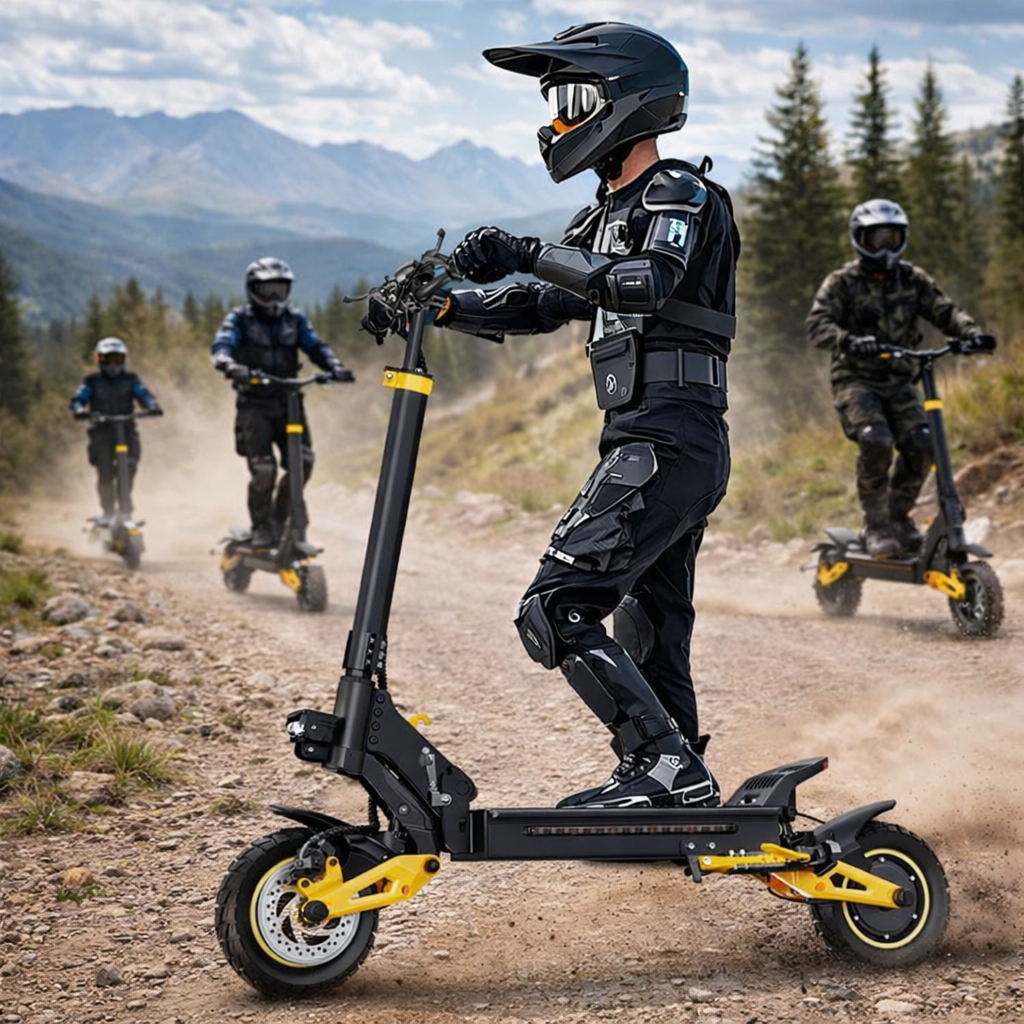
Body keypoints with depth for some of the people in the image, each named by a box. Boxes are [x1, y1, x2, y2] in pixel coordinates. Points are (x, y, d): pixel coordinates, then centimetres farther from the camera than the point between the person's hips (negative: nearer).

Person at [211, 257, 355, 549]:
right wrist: (230, 365, -41)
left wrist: (335, 366, -22)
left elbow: (315, 346, -1)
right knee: (264, 470, -15)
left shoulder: (295, 319, 10)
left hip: (288, 402, 3)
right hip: (254, 404, -3)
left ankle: (281, 517, 11)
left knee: (302, 464, -12)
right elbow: (221, 344, -18)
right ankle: (261, 527, 5)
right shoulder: (240, 319, -1)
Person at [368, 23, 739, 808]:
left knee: (557, 609, -16)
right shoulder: (612, 214, 22)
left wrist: (528, 254, -31)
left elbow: (649, 282, -26)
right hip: (649, 445, 10)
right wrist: (438, 304, 7)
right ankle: (682, 786, 21)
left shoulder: (679, 194, -6)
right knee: (648, 632, 14)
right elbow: (537, 307, 20)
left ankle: (668, 765, -16)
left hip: (666, 443, -10)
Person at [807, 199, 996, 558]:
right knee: (875, 441, -29)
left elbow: (943, 309, -2)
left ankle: (899, 515, 7)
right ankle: (876, 525, -13)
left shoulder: (913, 280, 10)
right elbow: (818, 325, -17)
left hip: (899, 381, 4)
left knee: (920, 445, -17)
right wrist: (849, 341, -38)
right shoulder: (842, 282, -2)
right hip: (856, 379, -4)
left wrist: (971, 331, -23)